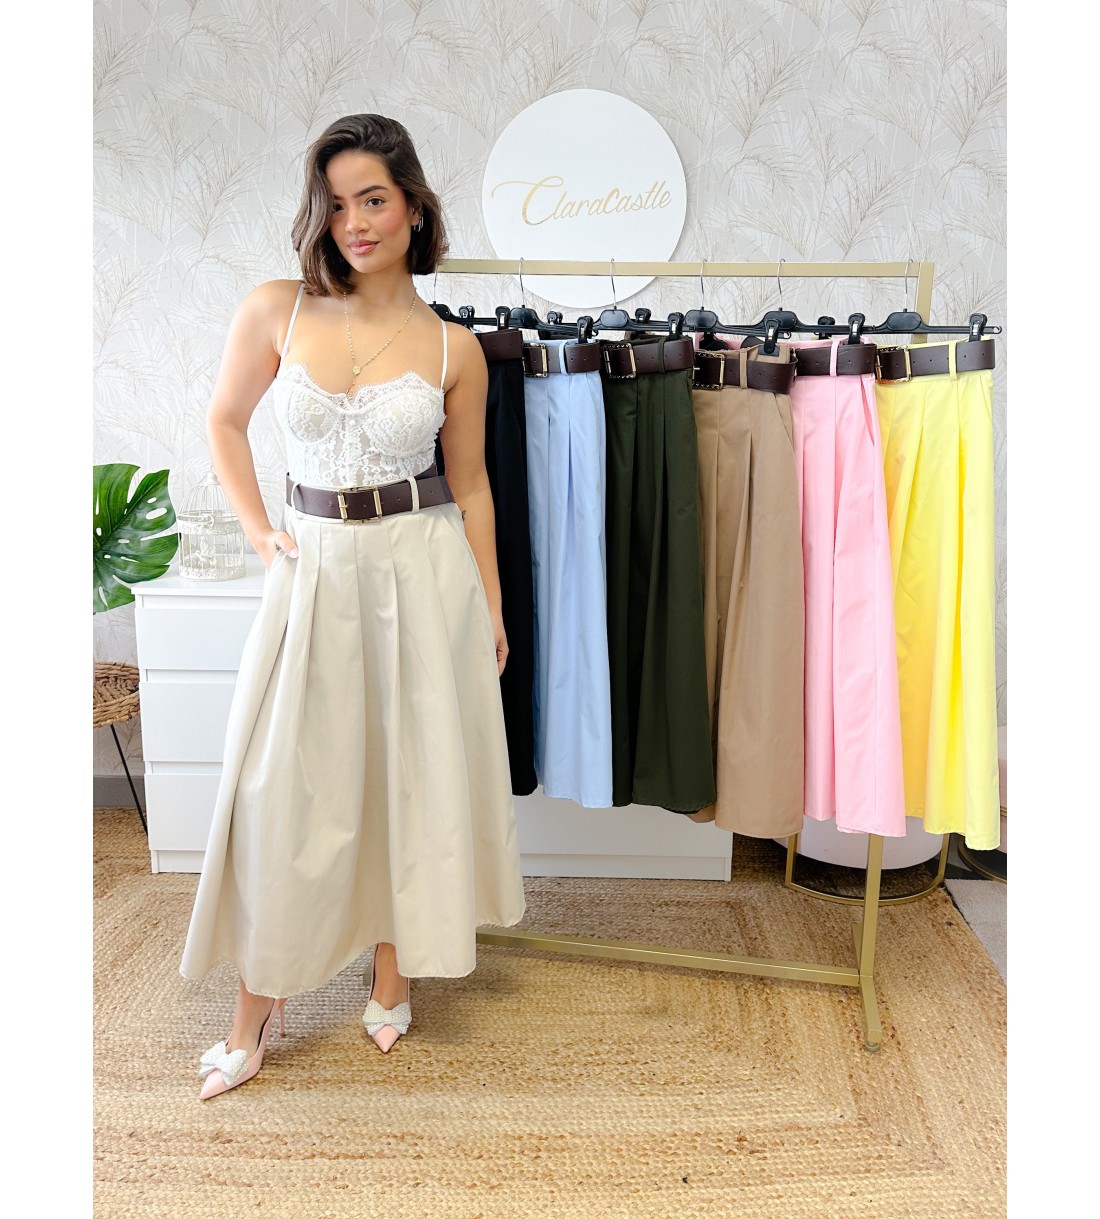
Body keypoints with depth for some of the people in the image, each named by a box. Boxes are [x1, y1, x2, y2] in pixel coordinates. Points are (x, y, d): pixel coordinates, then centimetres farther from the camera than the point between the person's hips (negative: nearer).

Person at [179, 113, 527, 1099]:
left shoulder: (452, 347, -2)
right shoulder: (275, 312, -2)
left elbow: (470, 484, 5)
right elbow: (226, 422, 11)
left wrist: (493, 608, 5)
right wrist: (260, 532, 3)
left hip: (424, 570, 0)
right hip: (316, 568, 1)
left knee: (412, 776, 9)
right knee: (283, 789, 5)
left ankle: (391, 980, 32)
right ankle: (258, 1007, 26)